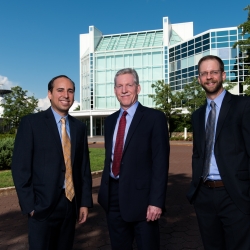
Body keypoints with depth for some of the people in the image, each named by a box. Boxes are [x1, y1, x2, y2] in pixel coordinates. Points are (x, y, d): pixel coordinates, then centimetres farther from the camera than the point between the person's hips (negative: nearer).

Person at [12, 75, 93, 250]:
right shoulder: (31, 122, -6)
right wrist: (29, 205, -11)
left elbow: (84, 166, 8)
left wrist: (85, 202, 5)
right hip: (43, 205, -4)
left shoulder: (79, 127, 7)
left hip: (71, 203, 4)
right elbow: (20, 167, -8)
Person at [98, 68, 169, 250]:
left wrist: (156, 201, -17)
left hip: (140, 195, -5)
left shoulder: (154, 118, -8)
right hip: (113, 195, 6)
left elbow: (160, 162, -12)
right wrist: (104, 190, 12)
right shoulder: (111, 120, 11)